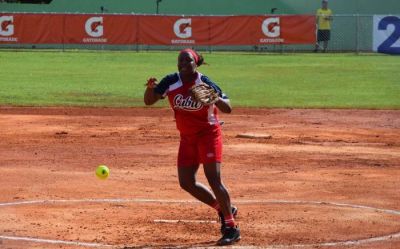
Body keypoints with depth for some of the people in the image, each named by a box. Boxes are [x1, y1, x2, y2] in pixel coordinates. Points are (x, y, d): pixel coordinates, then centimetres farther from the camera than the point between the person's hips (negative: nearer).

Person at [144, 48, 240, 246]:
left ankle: (231, 228, -11)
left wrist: (214, 98, -34)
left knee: (213, 179, -16)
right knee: (186, 183, 3)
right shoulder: (171, 82, -5)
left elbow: (228, 109, -13)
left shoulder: (205, 83, -15)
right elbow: (148, 101, -3)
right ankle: (223, 209, 23)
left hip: (208, 134, -6)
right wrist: (150, 87, -24)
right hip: (187, 138, 6)